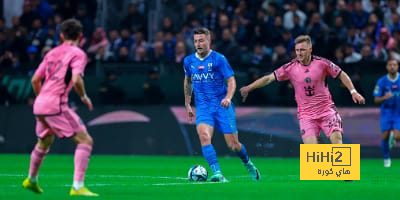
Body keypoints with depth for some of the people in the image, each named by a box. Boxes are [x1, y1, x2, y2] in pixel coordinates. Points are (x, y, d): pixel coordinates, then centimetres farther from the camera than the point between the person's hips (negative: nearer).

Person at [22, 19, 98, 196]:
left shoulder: (52, 53, 16)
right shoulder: (78, 54, -4)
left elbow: (35, 80, 18)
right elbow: (76, 80, -19)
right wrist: (84, 97, -2)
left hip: (39, 104, 8)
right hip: (56, 105, -8)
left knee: (44, 142, 30)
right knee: (85, 140, -7)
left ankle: (31, 180, 48)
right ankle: (77, 187, -18)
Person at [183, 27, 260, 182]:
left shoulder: (218, 59, -7)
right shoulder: (189, 61, 6)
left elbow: (231, 81, -8)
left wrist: (228, 98, -26)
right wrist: (187, 104, 24)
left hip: (222, 106, -2)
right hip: (202, 108, 2)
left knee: (233, 145, 0)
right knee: (204, 136, -26)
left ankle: (248, 164, 33)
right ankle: (217, 174, -30)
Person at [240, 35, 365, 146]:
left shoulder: (322, 63, -6)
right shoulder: (290, 68, -3)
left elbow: (341, 75, 6)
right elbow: (269, 78, 0)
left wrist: (353, 91, 0)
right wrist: (248, 88, -6)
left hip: (326, 109, 0)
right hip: (306, 114, 0)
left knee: (336, 140, -17)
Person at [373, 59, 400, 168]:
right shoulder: (382, 81, -6)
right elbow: (376, 99, -4)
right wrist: (384, 97, -24)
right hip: (386, 112, 0)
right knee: (385, 136, -5)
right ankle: (386, 158, 18)